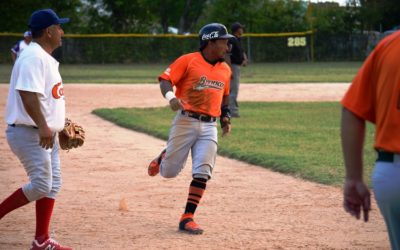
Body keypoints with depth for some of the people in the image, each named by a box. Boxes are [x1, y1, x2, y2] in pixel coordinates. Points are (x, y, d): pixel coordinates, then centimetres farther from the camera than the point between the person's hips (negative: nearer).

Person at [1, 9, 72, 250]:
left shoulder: (45, 58, 15)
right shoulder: (33, 57, -18)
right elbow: (28, 94, -28)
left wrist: (59, 124, 24)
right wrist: (43, 126, -32)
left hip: (46, 134, 10)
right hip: (29, 133, -10)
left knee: (53, 184, 8)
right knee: (41, 185, -12)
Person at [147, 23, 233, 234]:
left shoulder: (225, 69, 12)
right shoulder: (188, 61, -7)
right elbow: (165, 79, -10)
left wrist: (225, 117, 13)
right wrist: (171, 97, -29)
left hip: (209, 127, 4)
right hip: (185, 122, -4)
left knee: (202, 173, -7)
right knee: (169, 172, 2)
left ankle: (187, 217, -2)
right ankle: (163, 158, 39)